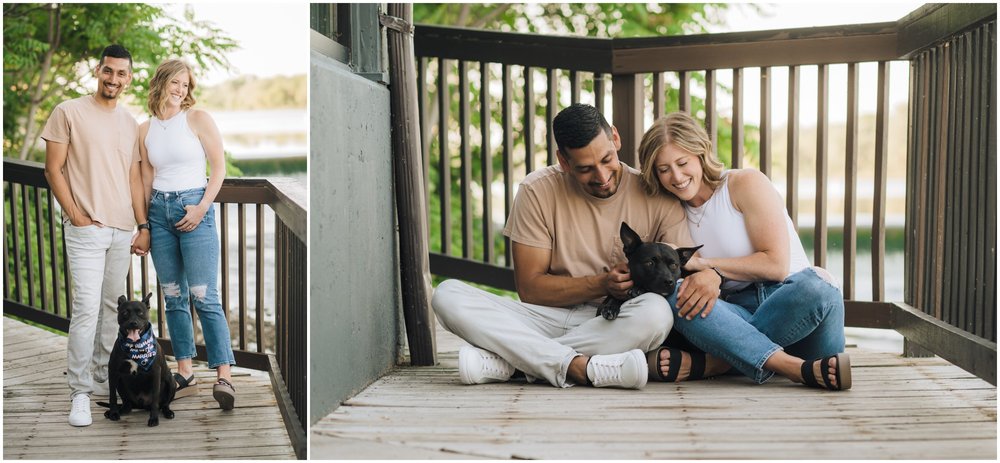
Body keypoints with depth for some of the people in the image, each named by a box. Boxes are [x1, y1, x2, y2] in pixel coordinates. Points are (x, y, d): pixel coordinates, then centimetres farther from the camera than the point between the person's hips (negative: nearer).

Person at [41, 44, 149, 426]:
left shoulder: (129, 123, 12)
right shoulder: (69, 112, -4)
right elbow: (53, 169, -5)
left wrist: (143, 225, 11)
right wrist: (76, 216, -10)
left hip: (122, 230, 6)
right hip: (86, 229, -5)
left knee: (112, 307, 11)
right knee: (87, 309, -11)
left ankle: (104, 379, 23)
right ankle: (80, 392, -3)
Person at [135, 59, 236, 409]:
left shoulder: (197, 119, -1)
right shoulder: (145, 130, 10)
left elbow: (219, 167, -3)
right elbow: (147, 179, 15)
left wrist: (202, 208, -12)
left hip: (194, 208, -5)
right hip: (159, 211, 5)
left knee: (204, 297, -11)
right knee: (173, 297, 7)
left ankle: (224, 377, -12)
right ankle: (185, 374, 14)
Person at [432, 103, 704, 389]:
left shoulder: (657, 198, -2)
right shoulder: (538, 191, -1)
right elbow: (529, 288, -2)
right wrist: (603, 284, -16)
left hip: (614, 326, -1)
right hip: (548, 319, 1)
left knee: (655, 311, -36)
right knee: (447, 294, -20)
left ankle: (504, 360, -29)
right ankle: (580, 367, -35)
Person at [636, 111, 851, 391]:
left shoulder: (747, 183, -2)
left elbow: (776, 265, -9)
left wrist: (702, 264, -9)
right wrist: (710, 277, -21)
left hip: (789, 304, -2)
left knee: (817, 287, -37)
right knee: (675, 297, -28)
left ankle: (709, 363, -34)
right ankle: (796, 368, -39)